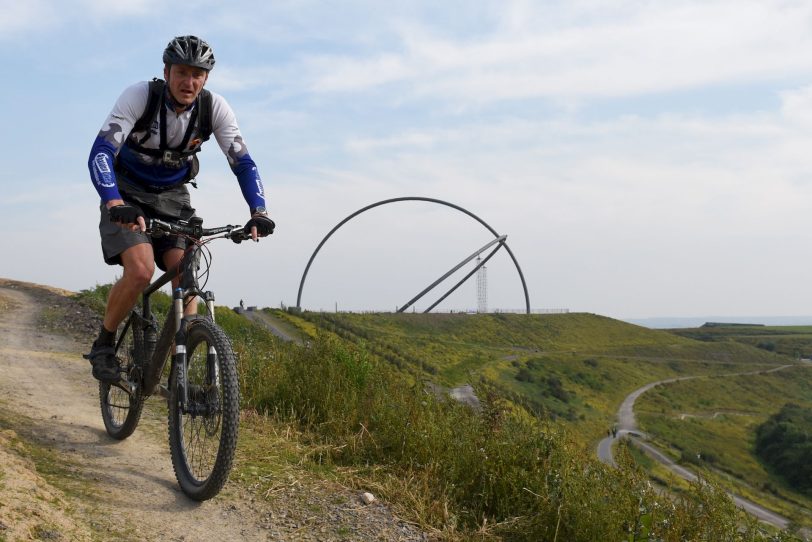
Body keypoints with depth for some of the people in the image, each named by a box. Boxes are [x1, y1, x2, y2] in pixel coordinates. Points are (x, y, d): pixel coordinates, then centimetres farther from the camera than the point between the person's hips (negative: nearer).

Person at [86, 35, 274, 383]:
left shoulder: (214, 108, -16)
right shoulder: (139, 96, -25)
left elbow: (243, 162, -16)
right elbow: (100, 153, -33)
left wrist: (258, 212, -32)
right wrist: (115, 204, -50)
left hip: (173, 197, 3)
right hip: (128, 195, -3)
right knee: (140, 270, -23)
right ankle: (103, 344, 1)